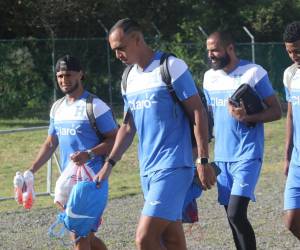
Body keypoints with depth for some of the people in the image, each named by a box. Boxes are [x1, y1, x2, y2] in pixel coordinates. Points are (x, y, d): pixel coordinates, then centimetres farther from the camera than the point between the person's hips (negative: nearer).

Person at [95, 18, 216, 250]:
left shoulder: (172, 67, -8)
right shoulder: (130, 78, 14)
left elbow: (198, 113, -9)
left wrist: (203, 161, -13)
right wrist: (109, 163, 14)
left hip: (173, 168, -7)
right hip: (148, 170, 7)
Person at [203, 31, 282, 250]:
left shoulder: (254, 73, -7)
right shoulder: (210, 77, 11)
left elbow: (276, 111, -6)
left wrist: (247, 117, -23)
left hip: (248, 156, -6)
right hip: (222, 157, 6)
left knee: (236, 214, -18)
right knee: (232, 217, 5)